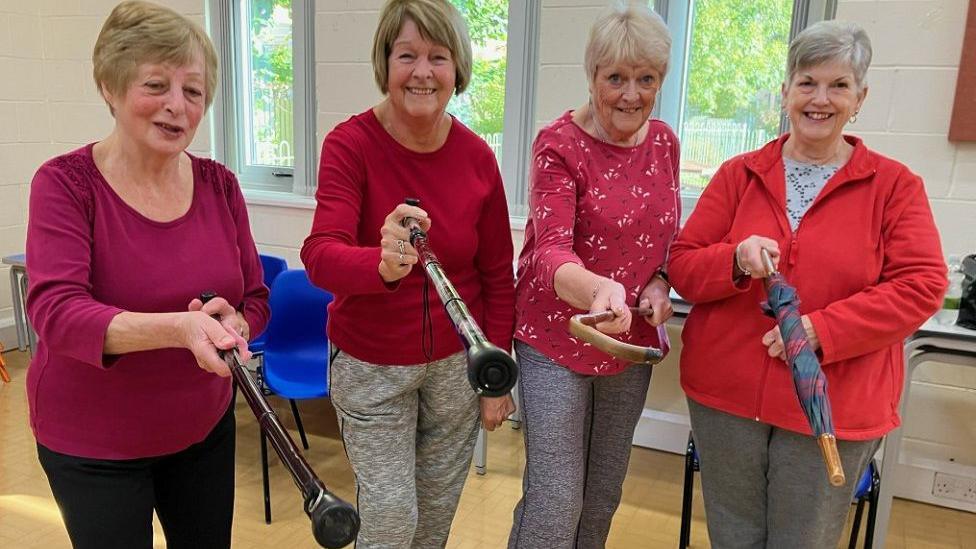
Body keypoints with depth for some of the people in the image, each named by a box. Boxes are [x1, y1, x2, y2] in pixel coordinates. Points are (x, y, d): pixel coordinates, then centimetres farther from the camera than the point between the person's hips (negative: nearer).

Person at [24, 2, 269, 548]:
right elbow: (55, 312, -27)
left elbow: (255, 299, 1)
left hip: (205, 426, 4)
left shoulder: (219, 184, -3)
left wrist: (229, 327, -23)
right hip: (92, 443, -4)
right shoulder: (66, 183, -14)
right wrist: (180, 327, -44)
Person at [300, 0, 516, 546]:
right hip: (371, 367, -3)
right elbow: (321, 254, -30)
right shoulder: (350, 144, -15)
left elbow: (497, 275, 1)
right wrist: (383, 265, -51)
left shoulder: (477, 155, -6)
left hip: (456, 363, 3)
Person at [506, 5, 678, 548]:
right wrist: (598, 290, -48)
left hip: (632, 341, 6)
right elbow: (551, 252, -27)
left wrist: (660, 282, -6)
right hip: (558, 341, -6)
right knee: (556, 502, -3)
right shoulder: (560, 145, -15)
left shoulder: (664, 141, 3)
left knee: (604, 496, 18)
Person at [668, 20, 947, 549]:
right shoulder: (739, 174, 4)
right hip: (725, 396, 2)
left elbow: (921, 285, -8)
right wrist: (736, 261, -20)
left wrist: (820, 330, -19)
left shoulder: (895, 185, 0)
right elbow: (682, 266, 2)